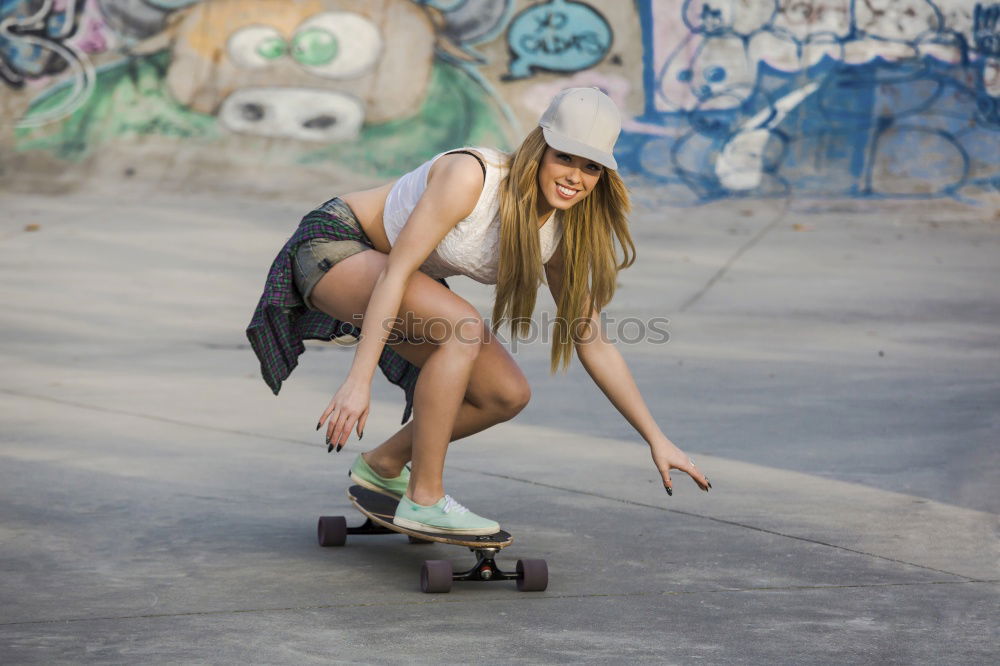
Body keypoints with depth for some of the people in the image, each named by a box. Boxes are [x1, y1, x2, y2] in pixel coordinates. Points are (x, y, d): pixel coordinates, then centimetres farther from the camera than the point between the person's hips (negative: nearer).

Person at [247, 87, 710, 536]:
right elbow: (396, 271, -32)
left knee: (507, 395, -4)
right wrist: (358, 380, -37)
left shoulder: (561, 234, -9)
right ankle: (423, 501, -20)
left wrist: (656, 440, -3)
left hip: (406, 285, 8)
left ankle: (382, 466, 16)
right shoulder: (470, 175, -31)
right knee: (465, 329, -31)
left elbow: (594, 345, -2)